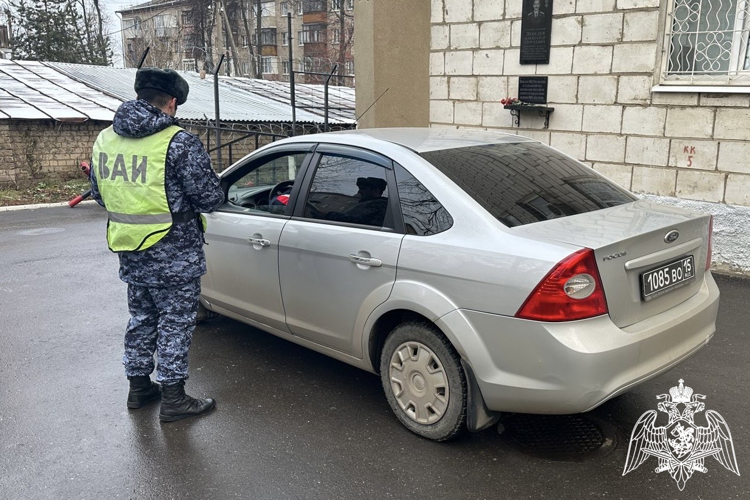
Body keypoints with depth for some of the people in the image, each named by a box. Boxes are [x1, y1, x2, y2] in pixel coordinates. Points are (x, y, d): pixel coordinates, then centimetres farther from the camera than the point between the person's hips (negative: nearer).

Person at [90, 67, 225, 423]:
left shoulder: (105, 139, 4)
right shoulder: (179, 143, -18)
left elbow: (99, 194, 14)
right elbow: (210, 198, -15)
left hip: (131, 255, 7)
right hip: (174, 257, -6)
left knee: (141, 319, 21)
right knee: (174, 324, 6)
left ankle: (139, 387, 34)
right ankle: (172, 399, 15)